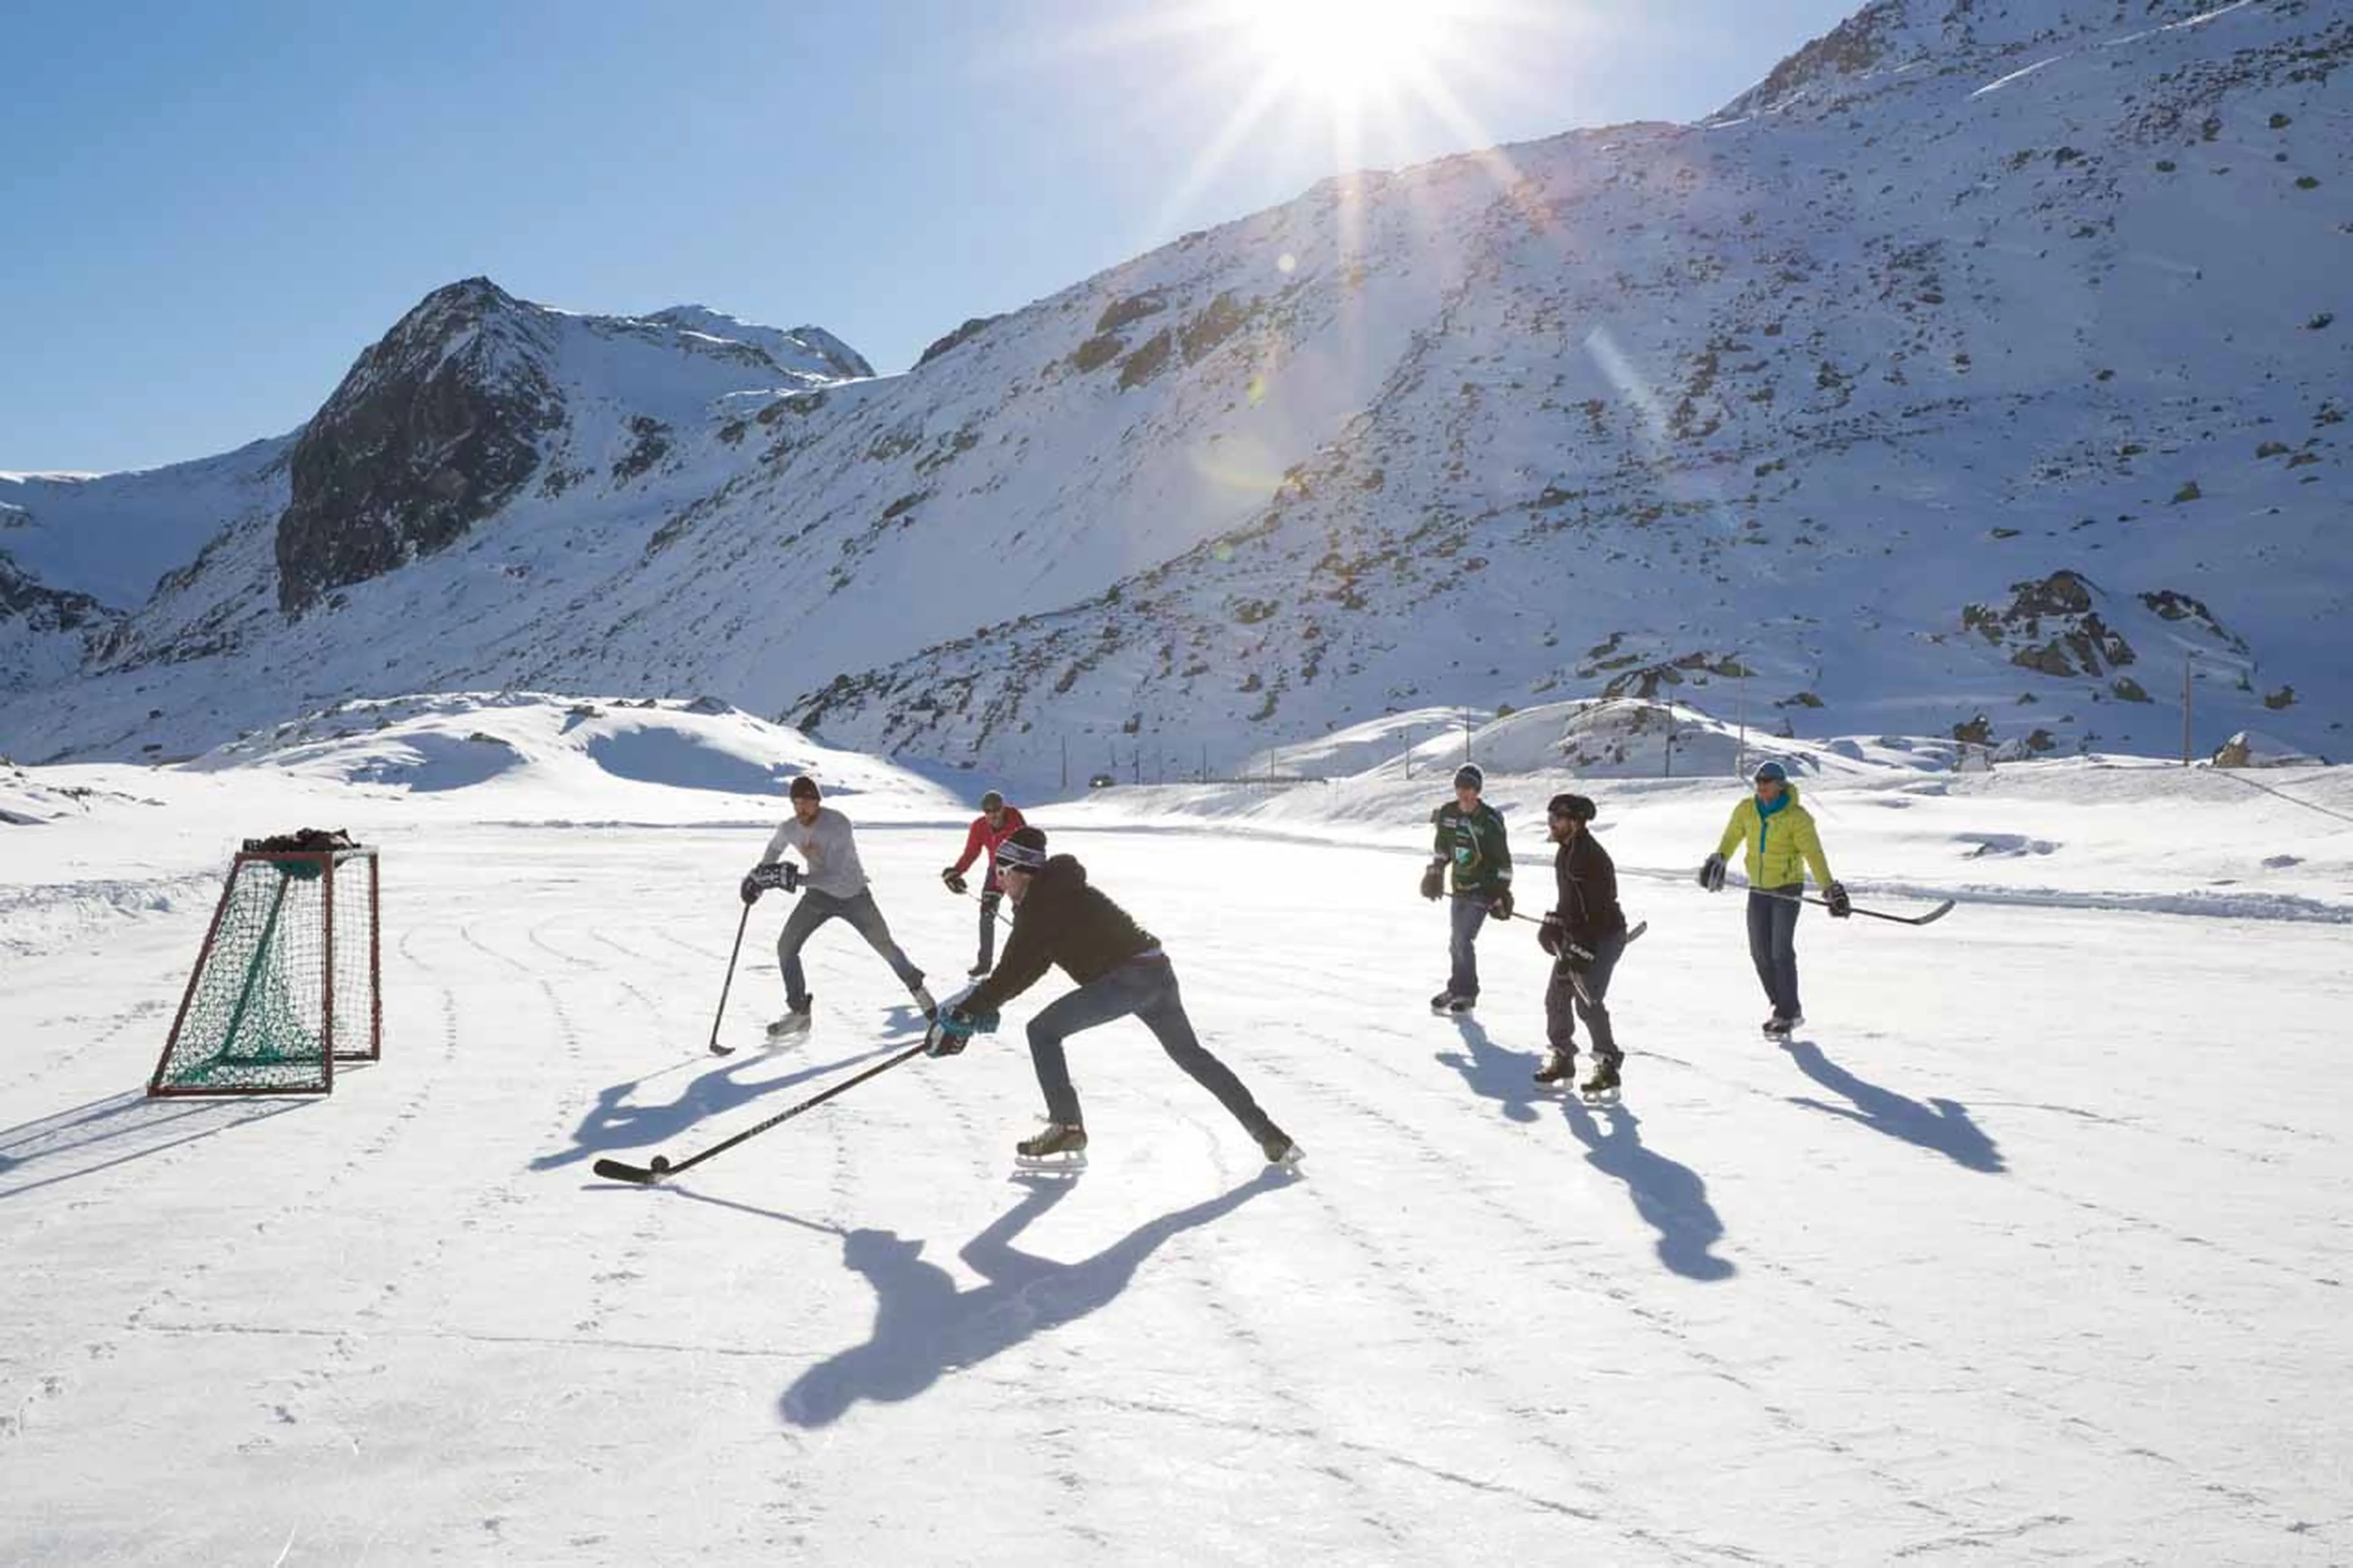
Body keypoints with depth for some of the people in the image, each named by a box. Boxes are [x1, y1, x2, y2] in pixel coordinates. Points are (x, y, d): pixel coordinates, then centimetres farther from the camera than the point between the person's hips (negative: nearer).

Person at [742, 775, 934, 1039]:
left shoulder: (838, 825, -32)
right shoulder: (788, 829, -14)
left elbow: (835, 876, -38)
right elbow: (773, 852, 12)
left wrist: (796, 879, -46)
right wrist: (757, 878, 3)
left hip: (854, 896, -4)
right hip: (819, 894, 4)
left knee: (886, 947, 11)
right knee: (786, 948, -8)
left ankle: (917, 987, 38)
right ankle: (799, 1012, 6)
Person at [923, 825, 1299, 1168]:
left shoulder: (1041, 903, -9)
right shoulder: (1056, 893, 21)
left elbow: (1014, 971, -14)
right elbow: (1028, 966, 23)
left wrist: (967, 1011, -11)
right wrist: (987, 1005, 15)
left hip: (1127, 977, -10)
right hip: (1157, 971, 10)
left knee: (1043, 1031, -1)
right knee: (1191, 1055, 20)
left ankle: (1067, 1126, 4)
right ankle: (1267, 1133, 21)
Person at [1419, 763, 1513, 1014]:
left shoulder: (1490, 821, -18)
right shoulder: (1447, 814, -3)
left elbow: (1503, 861, -13)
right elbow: (1441, 847, 15)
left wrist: (1503, 894, -13)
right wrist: (1434, 874, 15)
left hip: (1484, 890, -6)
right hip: (1460, 887, 6)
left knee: (1462, 940, -13)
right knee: (1457, 942, 13)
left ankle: (1464, 993, 2)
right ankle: (1459, 987, 30)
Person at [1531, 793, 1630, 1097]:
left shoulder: (1591, 857, -23)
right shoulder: (1566, 851, 9)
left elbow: (1596, 910, -27)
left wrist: (1579, 949, -28)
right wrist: (1554, 924, 14)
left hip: (1603, 936, -10)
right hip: (1576, 935, 10)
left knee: (1588, 1001, -15)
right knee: (1557, 996, 12)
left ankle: (1608, 1064, -5)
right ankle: (1562, 1057, 25)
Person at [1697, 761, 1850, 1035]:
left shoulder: (1796, 817, -15)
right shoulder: (1747, 810, -1)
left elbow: (1814, 855, -17)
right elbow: (1731, 837, 16)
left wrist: (1831, 890, -21)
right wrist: (1717, 861, 13)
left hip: (1788, 888, -5)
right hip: (1759, 889, 5)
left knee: (1781, 951, -11)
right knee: (1760, 952, 4)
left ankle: (1786, 1014, -2)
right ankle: (1788, 1010, 17)